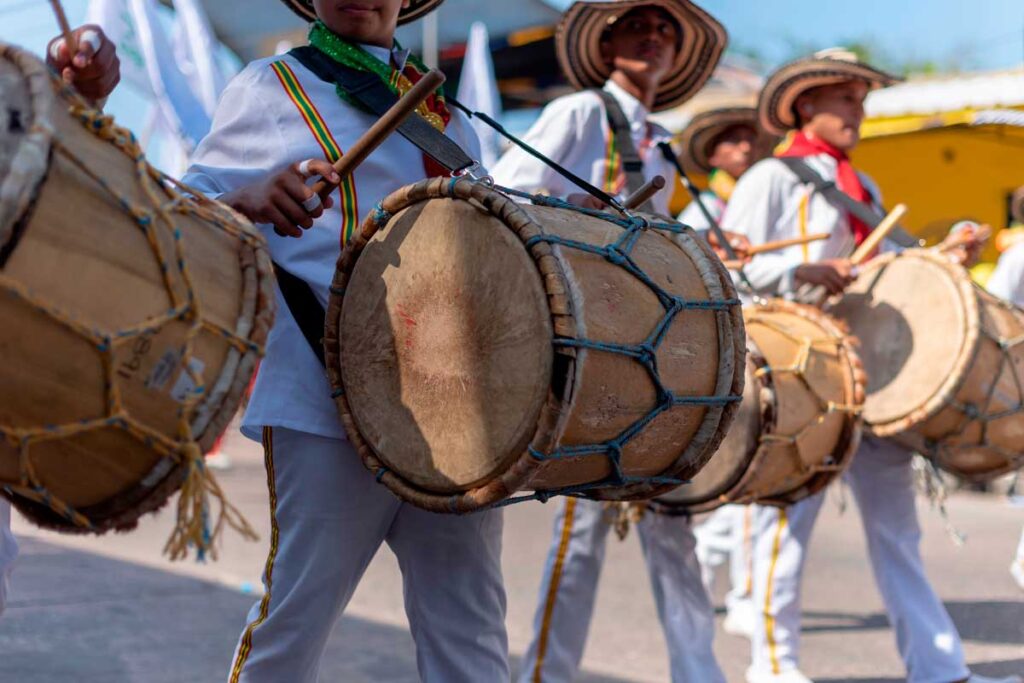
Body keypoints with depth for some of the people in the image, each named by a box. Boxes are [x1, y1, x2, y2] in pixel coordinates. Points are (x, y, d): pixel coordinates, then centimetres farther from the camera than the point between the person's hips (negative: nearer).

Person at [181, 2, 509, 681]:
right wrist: (256, 200, -19)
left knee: (468, 622, 4)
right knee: (298, 608, -3)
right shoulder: (270, 87, 7)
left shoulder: (445, 111, 21)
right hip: (329, 394, -4)